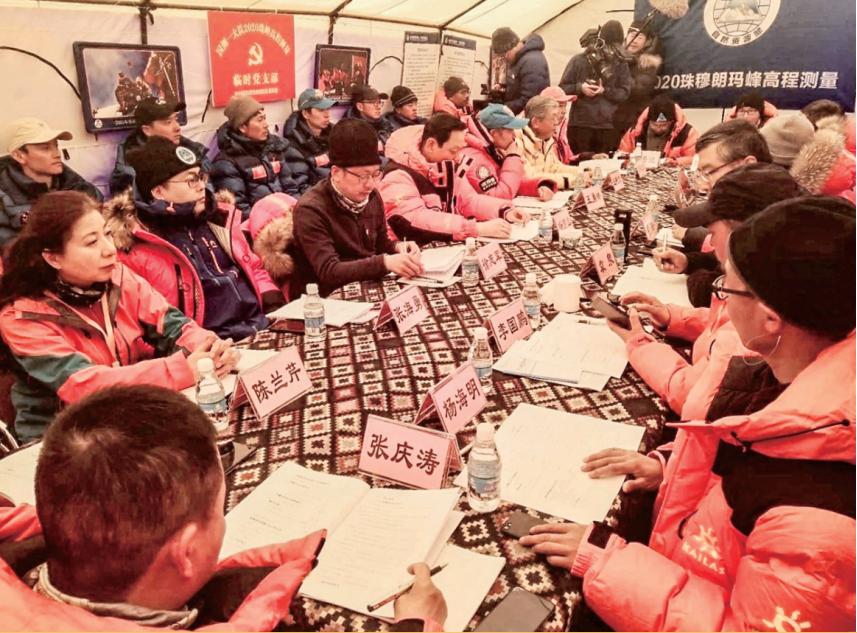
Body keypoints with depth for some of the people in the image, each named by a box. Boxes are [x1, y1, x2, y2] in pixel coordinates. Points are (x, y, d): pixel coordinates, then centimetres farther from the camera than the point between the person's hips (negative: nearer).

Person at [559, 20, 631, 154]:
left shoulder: (620, 64, 6)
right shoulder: (579, 60, 2)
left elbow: (624, 93, 1)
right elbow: (562, 88, 3)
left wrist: (605, 91, -15)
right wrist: (579, 87, -15)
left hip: (607, 126, 1)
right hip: (580, 124, -1)